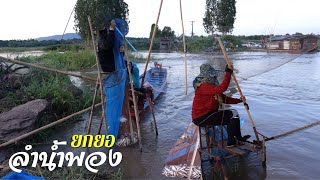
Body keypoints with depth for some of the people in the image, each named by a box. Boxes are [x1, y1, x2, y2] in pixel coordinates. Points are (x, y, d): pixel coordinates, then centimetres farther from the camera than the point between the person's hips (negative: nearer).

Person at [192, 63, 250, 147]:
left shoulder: (210, 86, 11)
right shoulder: (204, 86, -21)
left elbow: (224, 99, 11)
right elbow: (221, 89, -34)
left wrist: (239, 100, 1)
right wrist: (228, 73, -30)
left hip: (207, 114, 10)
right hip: (201, 118, -10)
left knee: (233, 113, 15)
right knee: (233, 114, -10)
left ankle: (238, 138, 25)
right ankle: (231, 141, 1)